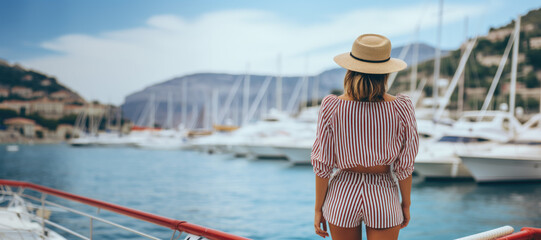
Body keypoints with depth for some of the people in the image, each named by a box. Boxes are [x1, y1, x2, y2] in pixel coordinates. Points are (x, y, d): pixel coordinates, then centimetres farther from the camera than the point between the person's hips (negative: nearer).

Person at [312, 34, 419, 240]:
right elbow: (405, 163, -7)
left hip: (343, 194, 1)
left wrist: (318, 208, 2)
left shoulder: (331, 108, -15)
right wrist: (406, 203, 8)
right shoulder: (401, 108, -15)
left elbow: (323, 163, -9)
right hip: (383, 197, -1)